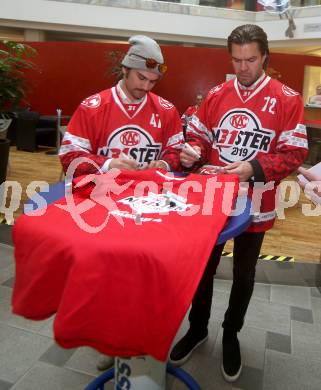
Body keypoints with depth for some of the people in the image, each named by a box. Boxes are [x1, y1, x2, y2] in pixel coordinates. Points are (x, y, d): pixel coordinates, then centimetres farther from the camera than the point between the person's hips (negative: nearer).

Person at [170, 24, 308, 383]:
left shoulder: (287, 100, -7)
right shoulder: (216, 95, 3)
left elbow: (295, 153, -9)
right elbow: (199, 136, 9)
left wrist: (254, 168, -24)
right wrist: (193, 152, -14)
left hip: (255, 205, -2)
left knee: (244, 274, 15)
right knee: (203, 267, 14)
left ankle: (231, 334, 40)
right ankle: (197, 328, 38)